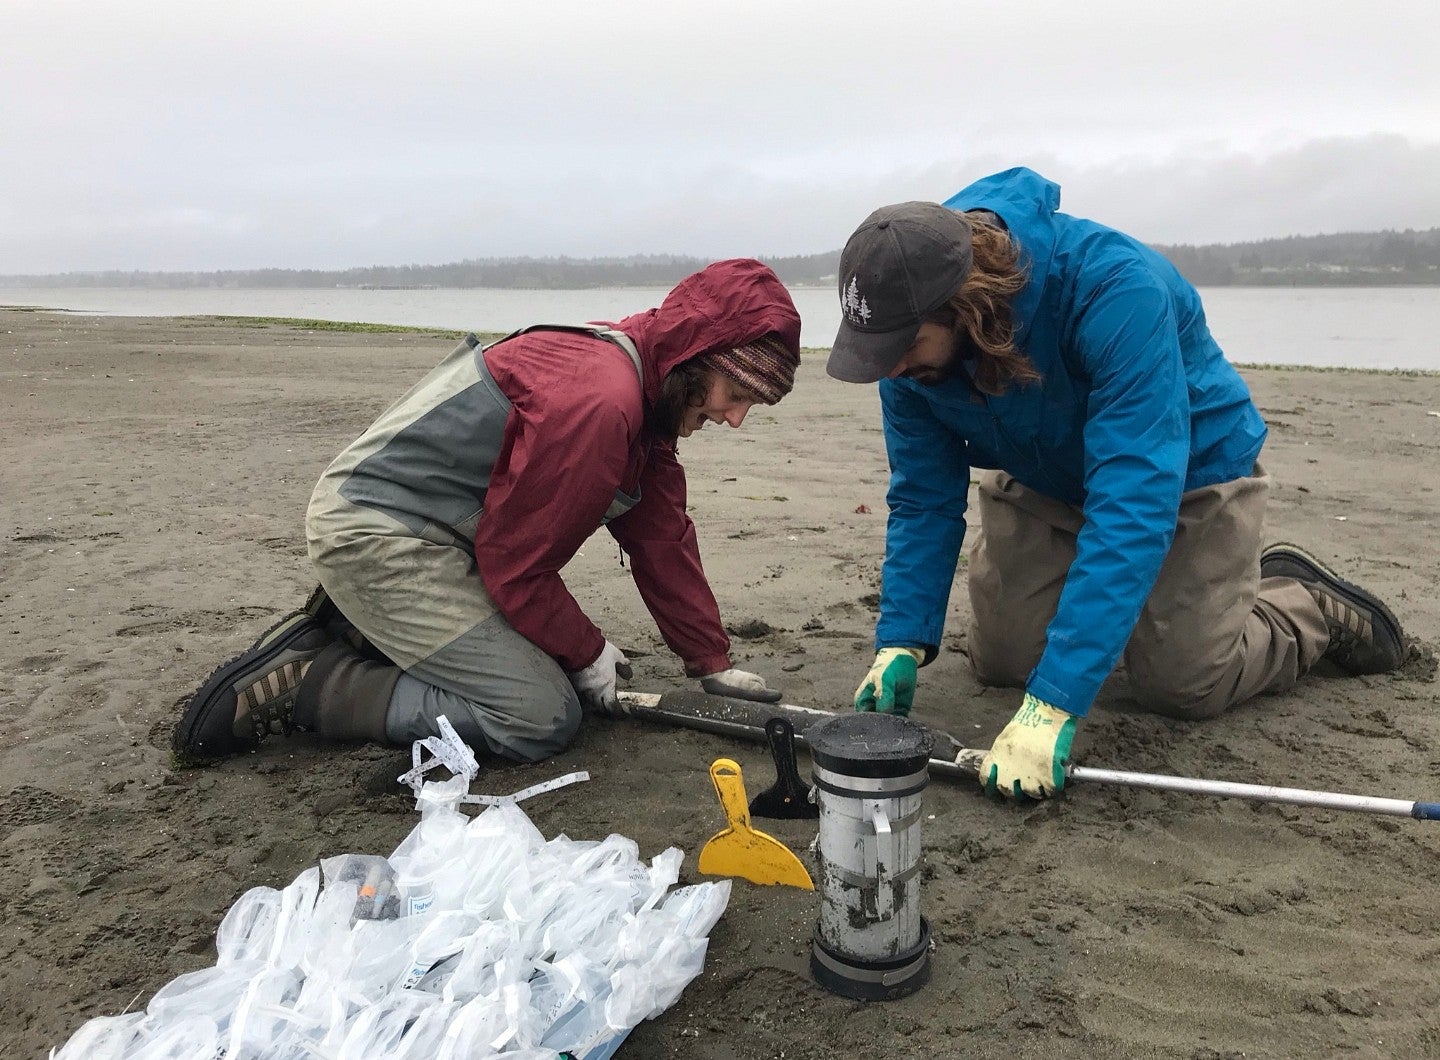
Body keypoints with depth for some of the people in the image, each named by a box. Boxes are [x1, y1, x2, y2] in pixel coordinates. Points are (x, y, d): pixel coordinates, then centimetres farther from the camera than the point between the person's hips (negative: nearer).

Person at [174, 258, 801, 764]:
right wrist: (589, 655, -4)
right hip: (378, 534, -10)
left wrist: (712, 664, 12)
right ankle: (298, 682, -8)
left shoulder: (640, 394, 7)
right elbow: (515, 562, -19)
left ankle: (354, 629, 14)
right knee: (544, 718, -13)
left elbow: (662, 536, 11)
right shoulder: (597, 402, -25)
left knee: (559, 666, 12)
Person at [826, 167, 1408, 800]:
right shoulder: (910, 336, -22)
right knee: (997, 664, 2)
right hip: (1043, 481, 5)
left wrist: (1055, 703, -47)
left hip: (1187, 470, -4)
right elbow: (922, 497, -14)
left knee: (1183, 688, -5)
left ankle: (1308, 603, 26)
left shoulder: (1114, 291, -40)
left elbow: (1134, 503, -44)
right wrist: (901, 642, -25)